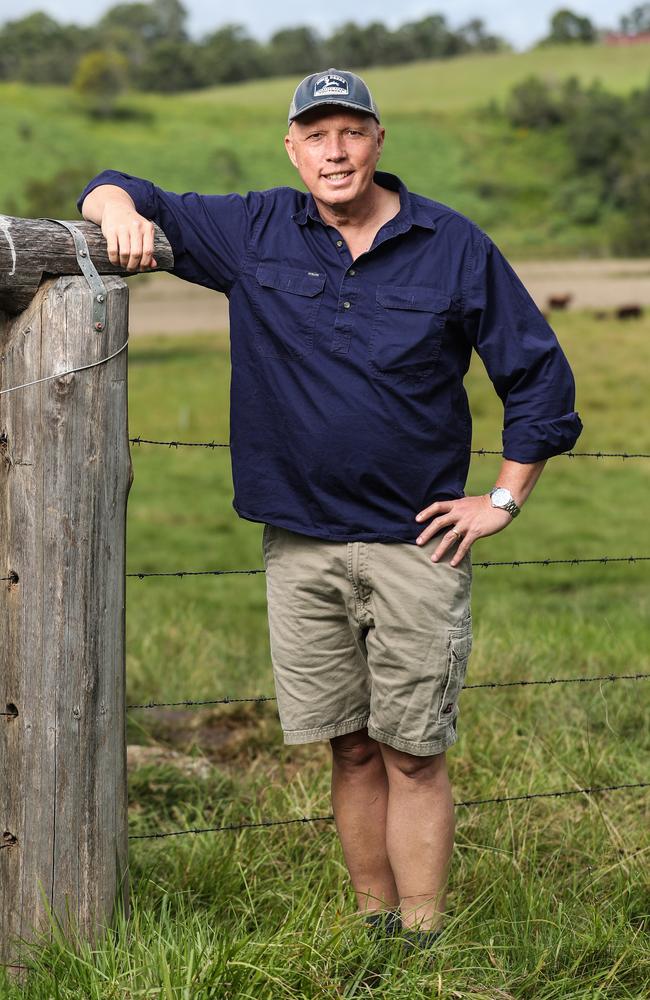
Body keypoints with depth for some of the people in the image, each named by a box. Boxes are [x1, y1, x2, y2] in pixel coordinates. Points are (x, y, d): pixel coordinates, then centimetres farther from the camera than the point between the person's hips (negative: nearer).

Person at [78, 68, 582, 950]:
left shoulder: (455, 247, 1)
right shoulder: (252, 233, 6)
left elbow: (540, 373, 8)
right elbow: (114, 196, 12)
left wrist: (505, 500, 4)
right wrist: (120, 212, -12)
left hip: (417, 546, -2)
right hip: (301, 545, 2)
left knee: (414, 755, -2)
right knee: (352, 750, 8)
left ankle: (423, 950, 5)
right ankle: (373, 935, 19)